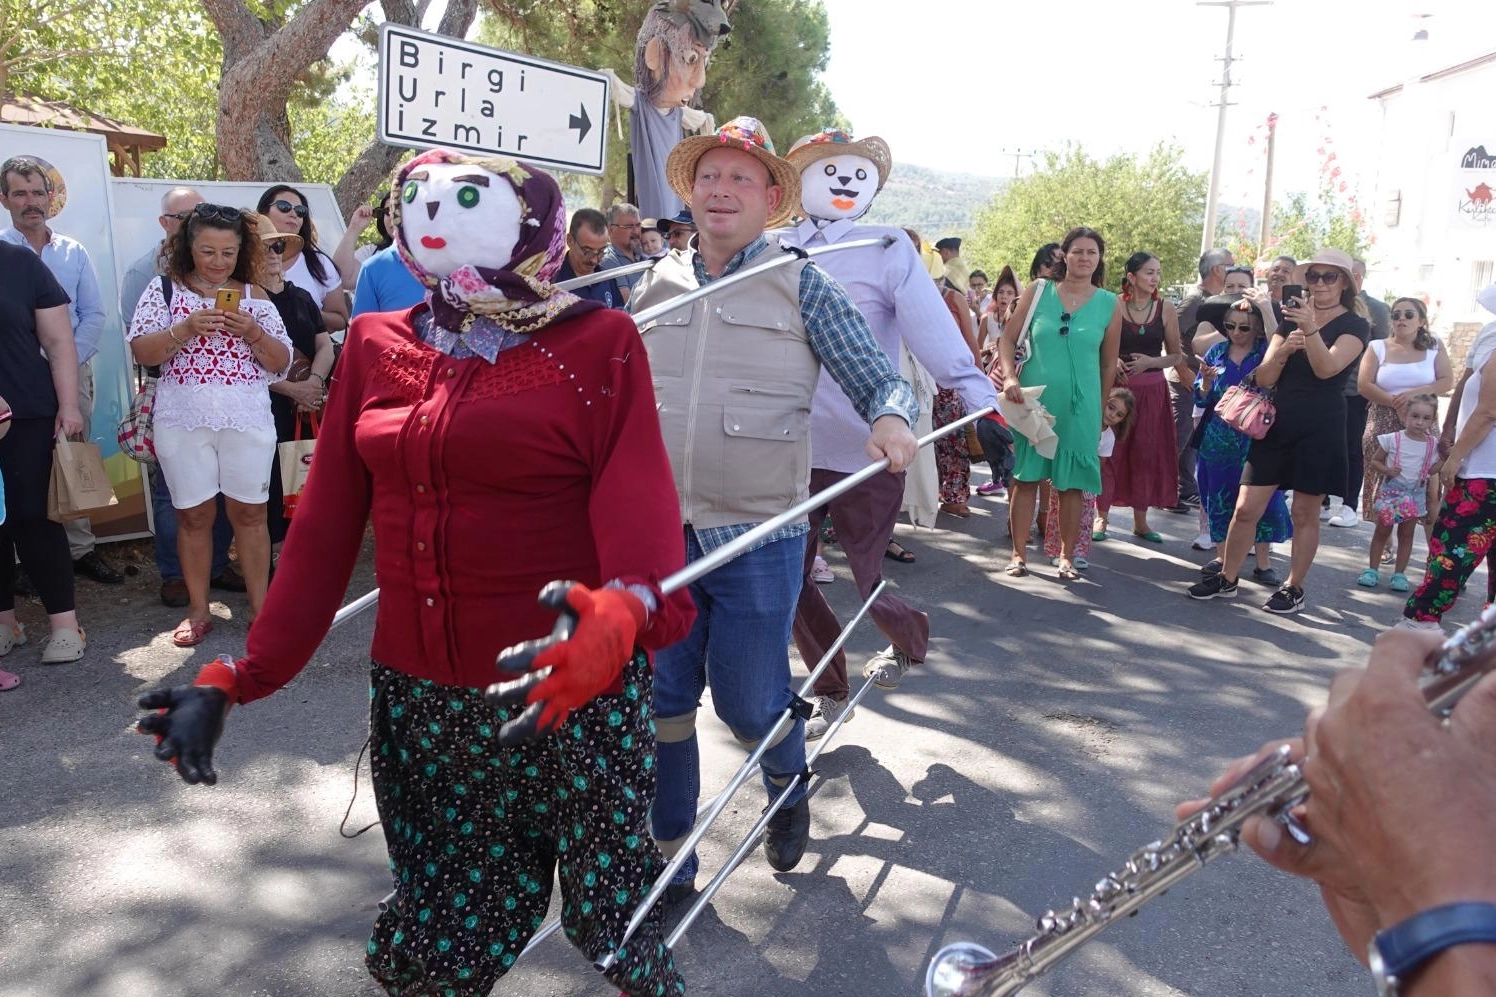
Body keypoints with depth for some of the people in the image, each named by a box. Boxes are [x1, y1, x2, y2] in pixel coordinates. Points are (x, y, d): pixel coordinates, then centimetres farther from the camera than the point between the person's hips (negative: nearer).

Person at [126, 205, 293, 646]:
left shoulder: (254, 296, 7)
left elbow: (281, 362, 5)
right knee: (194, 513, 5)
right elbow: (141, 352, -3)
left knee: (249, 511, 3)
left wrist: (252, 333, -14)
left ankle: (260, 605, 12)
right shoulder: (164, 291, 5)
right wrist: (186, 329, -18)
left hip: (248, 421, 0)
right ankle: (198, 610, 16)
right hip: (183, 422, 0)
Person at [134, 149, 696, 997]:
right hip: (417, 700, 4)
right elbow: (326, 527, 7)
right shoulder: (376, 346, 6)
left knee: (610, 919, 10)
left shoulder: (598, 344, -6)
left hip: (571, 693, -3)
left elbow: (640, 508, -20)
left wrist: (621, 613, -41)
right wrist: (239, 678, 2)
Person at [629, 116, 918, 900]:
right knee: (660, 704, 8)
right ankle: (666, 859, 28)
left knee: (749, 703, 6)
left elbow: (880, 380, -6)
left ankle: (788, 788, 42)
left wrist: (893, 418, -26)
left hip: (757, 538, -3)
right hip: (658, 532, 3)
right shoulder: (655, 287, 10)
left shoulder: (800, 286, 0)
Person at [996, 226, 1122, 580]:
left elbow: (1108, 365, 9)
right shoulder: (1037, 292, 1)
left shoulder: (1110, 305, 2)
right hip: (1033, 401, 0)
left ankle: (1067, 556, 17)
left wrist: (1099, 409, 12)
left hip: (1080, 407, 0)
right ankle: (1019, 553, 11)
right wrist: (1010, 377, -13)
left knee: (1072, 483, 6)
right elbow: (1008, 339, 2)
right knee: (1026, 476, 2)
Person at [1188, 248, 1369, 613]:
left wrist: (1311, 329, -34)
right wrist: (1282, 351, -16)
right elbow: (1264, 378, 4)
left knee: (1304, 513, 5)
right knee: (1246, 508, 1)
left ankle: (1293, 588, 17)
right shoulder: (1291, 318, 12)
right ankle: (1226, 579, 13)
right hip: (1278, 424, 4)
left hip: (1320, 429, -4)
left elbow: (1327, 368, -20)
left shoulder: (1354, 325, -1)